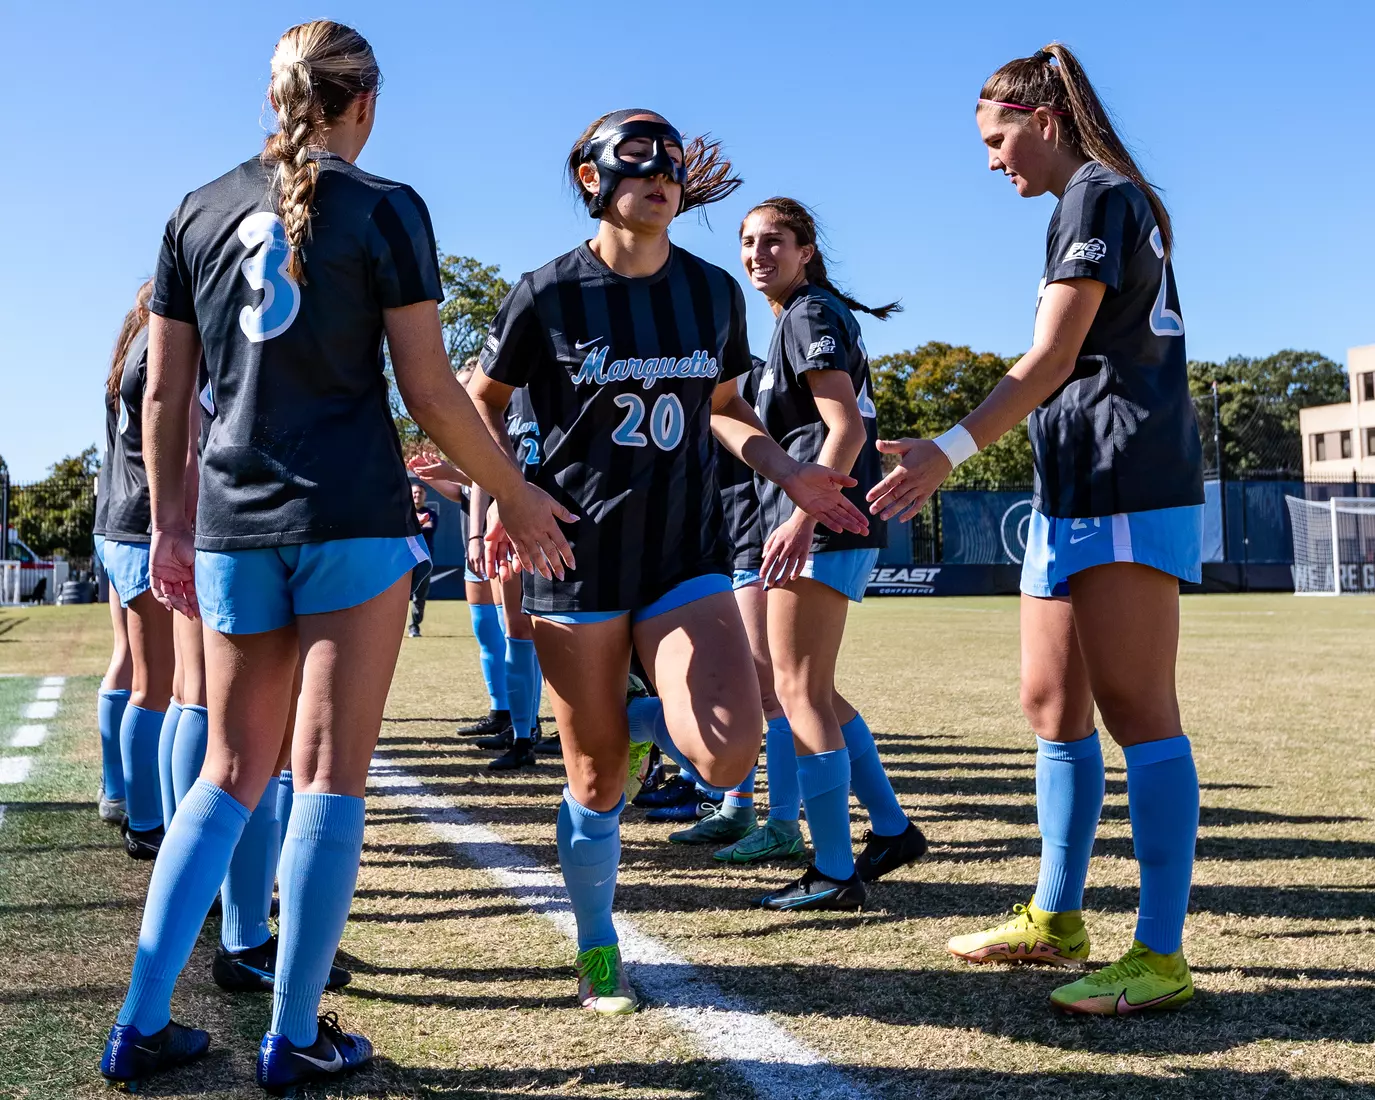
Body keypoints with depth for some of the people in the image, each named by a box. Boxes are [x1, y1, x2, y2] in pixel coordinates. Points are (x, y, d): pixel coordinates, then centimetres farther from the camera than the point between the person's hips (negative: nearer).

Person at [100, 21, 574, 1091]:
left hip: (235, 524, 4)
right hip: (354, 518, -4)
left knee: (232, 774, 13)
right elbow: (429, 391, -6)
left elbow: (164, 393, 11)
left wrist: (171, 522, 19)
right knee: (331, 774, 2)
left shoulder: (199, 213, 11)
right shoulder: (385, 208, -1)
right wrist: (519, 495, 4)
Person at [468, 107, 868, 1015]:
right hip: (578, 556, -2)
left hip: (686, 555, 3)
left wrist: (792, 474, 3)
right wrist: (498, 494, -8)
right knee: (596, 778, 4)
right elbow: (483, 401, 8)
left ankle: (644, 721, 20)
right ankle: (597, 946, 29)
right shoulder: (548, 295, -4)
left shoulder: (713, 293, 6)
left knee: (728, 757, -16)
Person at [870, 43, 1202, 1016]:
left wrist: (950, 451, -22)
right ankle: (1056, 918, 20)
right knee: (1053, 705, 11)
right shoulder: (1106, 202, 23)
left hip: (1128, 486, -10)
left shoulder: (1098, 194, -6)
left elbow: (1050, 359, -16)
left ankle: (1161, 955, -6)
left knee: (1134, 709, -10)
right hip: (1076, 493, 10)